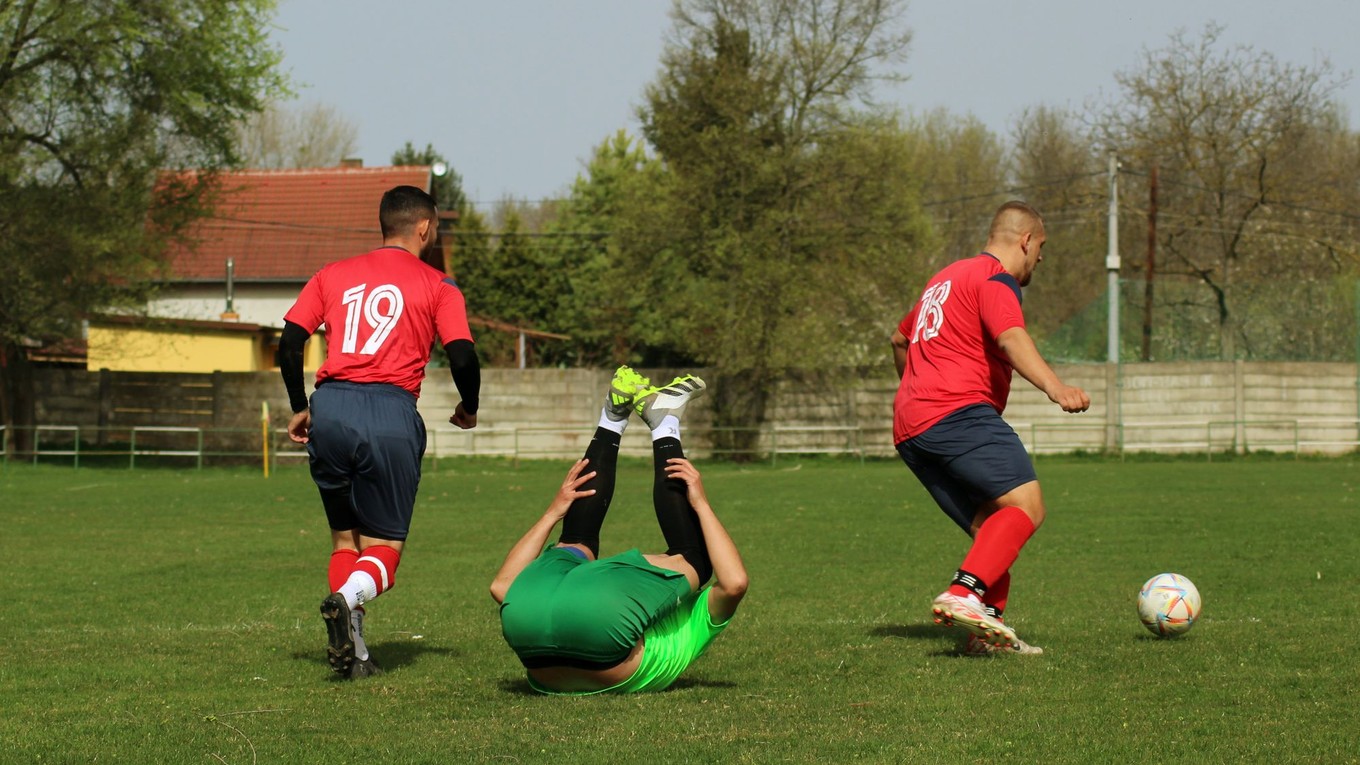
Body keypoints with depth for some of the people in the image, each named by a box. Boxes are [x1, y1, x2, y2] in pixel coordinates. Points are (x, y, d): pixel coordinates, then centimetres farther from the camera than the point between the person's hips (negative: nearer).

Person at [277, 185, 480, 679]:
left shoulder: (332, 275, 17)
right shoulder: (437, 286, 8)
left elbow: (290, 341, 9)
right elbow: (462, 357, -2)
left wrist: (300, 410, 19)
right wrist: (469, 410, 16)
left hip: (330, 408, 3)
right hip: (391, 414, -3)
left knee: (344, 538, 16)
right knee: (384, 544, 4)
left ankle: (354, 652, 2)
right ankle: (349, 597, -28)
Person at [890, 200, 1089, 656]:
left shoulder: (947, 278, 30)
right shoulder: (995, 280, 0)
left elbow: (900, 339, 45)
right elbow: (1011, 338, -21)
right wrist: (1055, 388, -36)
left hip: (909, 430, 10)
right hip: (958, 413, -10)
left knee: (993, 529, 7)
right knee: (1026, 504, -21)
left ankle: (987, 629, -7)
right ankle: (964, 596, -37)